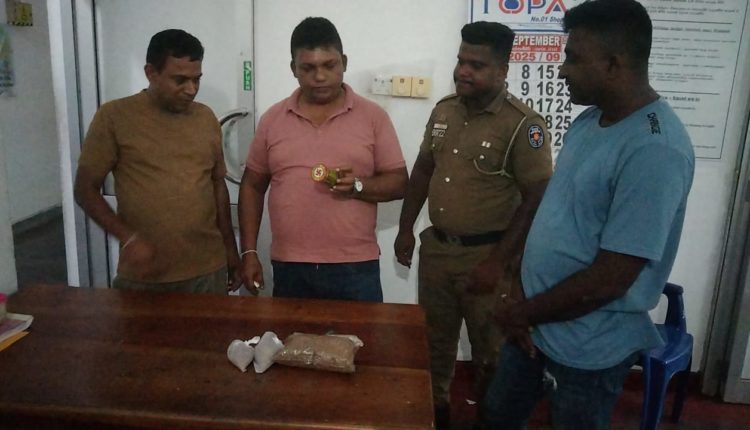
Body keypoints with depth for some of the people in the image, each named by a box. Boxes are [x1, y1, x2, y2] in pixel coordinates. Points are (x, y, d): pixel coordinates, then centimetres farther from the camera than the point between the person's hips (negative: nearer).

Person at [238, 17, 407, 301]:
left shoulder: (373, 116, 0)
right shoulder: (272, 119, 5)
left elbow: (399, 182, 0)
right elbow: (252, 186, 10)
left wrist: (358, 186, -19)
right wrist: (249, 252, 4)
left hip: (355, 268, -1)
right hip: (289, 269, 2)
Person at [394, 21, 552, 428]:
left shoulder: (523, 125, -16)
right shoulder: (443, 110, 4)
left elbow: (536, 201, -16)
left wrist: (498, 262, -19)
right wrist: (405, 229, 11)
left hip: (486, 254, -5)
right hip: (436, 247, 6)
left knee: (489, 348, 13)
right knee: (435, 338, 20)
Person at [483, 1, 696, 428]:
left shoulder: (654, 150, -27)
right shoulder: (588, 121, 2)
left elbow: (609, 280, -26)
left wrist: (523, 312, -13)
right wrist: (522, 295, 0)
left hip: (589, 348, -8)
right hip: (537, 323, 8)